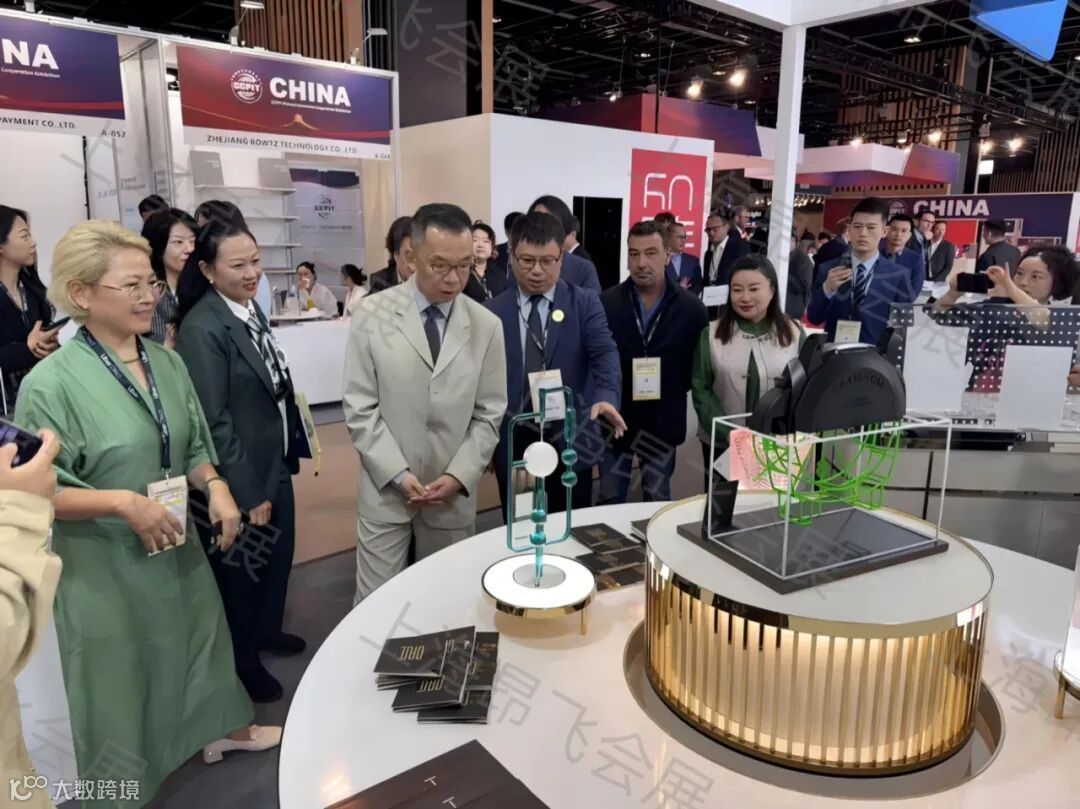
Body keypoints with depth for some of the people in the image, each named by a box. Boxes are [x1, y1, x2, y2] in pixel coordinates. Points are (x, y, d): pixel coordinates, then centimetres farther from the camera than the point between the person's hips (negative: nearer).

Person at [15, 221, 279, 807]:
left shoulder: (167, 362, -1)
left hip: (177, 547, 6)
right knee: (120, 676, 12)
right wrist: (123, 502, -26)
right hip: (103, 566, -5)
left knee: (199, 637, 22)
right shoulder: (51, 383, -19)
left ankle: (222, 729, 48)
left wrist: (215, 485, -10)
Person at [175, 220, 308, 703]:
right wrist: (246, 493, -19)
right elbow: (213, 422, -23)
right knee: (241, 569, 14)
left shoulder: (251, 308, 3)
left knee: (278, 553, 24)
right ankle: (242, 660, 38)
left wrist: (289, 452, 12)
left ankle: (267, 630, 49)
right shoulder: (202, 328, -23)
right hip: (241, 477, -8)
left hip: (275, 464, 8)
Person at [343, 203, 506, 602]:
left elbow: (488, 415, 2)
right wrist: (398, 474, -12)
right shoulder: (373, 315, -6)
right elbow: (360, 408, -6)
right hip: (386, 490, -1)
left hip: (454, 493, 2)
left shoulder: (487, 326, -1)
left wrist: (458, 476, -9)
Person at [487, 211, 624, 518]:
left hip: (570, 443, -1)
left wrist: (607, 397, -35)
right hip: (513, 446, 1)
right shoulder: (494, 311, 4)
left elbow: (605, 353, -15)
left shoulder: (585, 303, 0)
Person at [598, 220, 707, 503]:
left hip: (663, 423, 1)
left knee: (657, 502, 15)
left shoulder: (692, 309, -5)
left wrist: (673, 393, -7)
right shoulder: (604, 304, -7)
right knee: (610, 502, 11)